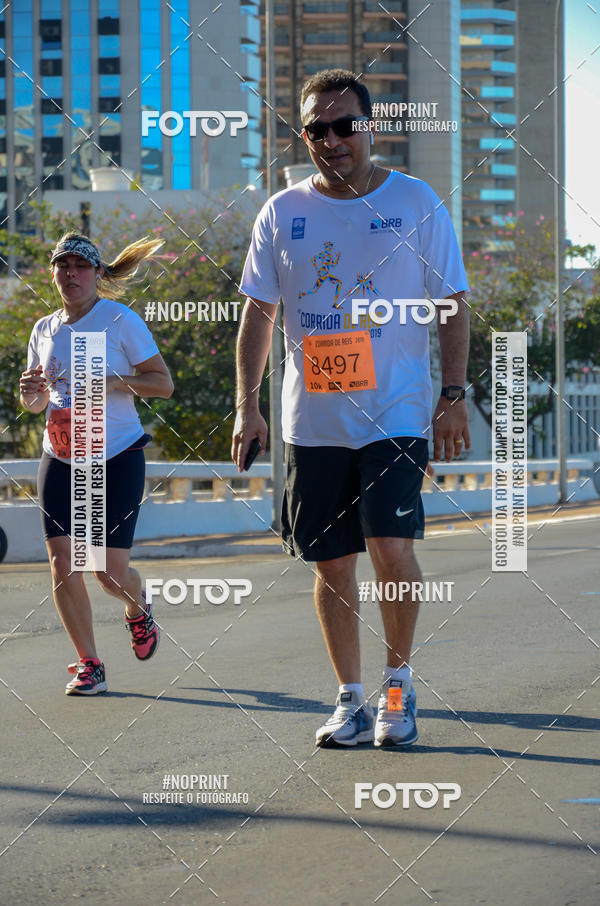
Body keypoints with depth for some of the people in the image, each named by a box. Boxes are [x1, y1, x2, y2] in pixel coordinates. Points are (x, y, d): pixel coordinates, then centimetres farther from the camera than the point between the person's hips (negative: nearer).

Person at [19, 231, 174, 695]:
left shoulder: (120, 319, -5)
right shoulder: (45, 330, 9)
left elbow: (163, 383, -7)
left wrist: (111, 382, -21)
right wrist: (31, 392, -5)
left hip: (118, 456, -4)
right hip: (61, 458, 4)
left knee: (111, 570, -5)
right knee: (62, 564, -7)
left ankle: (138, 609, 32)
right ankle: (89, 664, 6)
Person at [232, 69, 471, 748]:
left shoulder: (415, 203, 0)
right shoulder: (281, 213, 6)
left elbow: (451, 305, 4)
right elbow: (258, 313, 9)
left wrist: (453, 396, -4)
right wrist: (247, 405, 2)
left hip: (396, 416, -3)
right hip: (311, 422, 3)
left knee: (391, 548, -15)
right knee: (331, 564, 6)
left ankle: (398, 681, 8)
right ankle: (350, 701, 18)